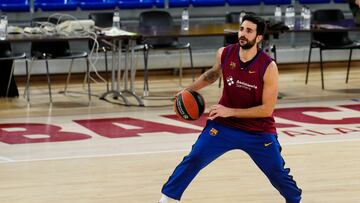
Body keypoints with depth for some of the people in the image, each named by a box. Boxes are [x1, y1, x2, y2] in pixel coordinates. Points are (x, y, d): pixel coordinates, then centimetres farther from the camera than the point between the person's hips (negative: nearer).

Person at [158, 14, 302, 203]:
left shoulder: (268, 67, -22)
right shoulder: (224, 54, -10)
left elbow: (267, 109, -19)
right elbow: (214, 72, 16)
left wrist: (231, 111, -23)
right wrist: (190, 89, 7)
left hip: (259, 131, -3)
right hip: (224, 125, 3)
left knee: (278, 174, 3)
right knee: (192, 160, -5)